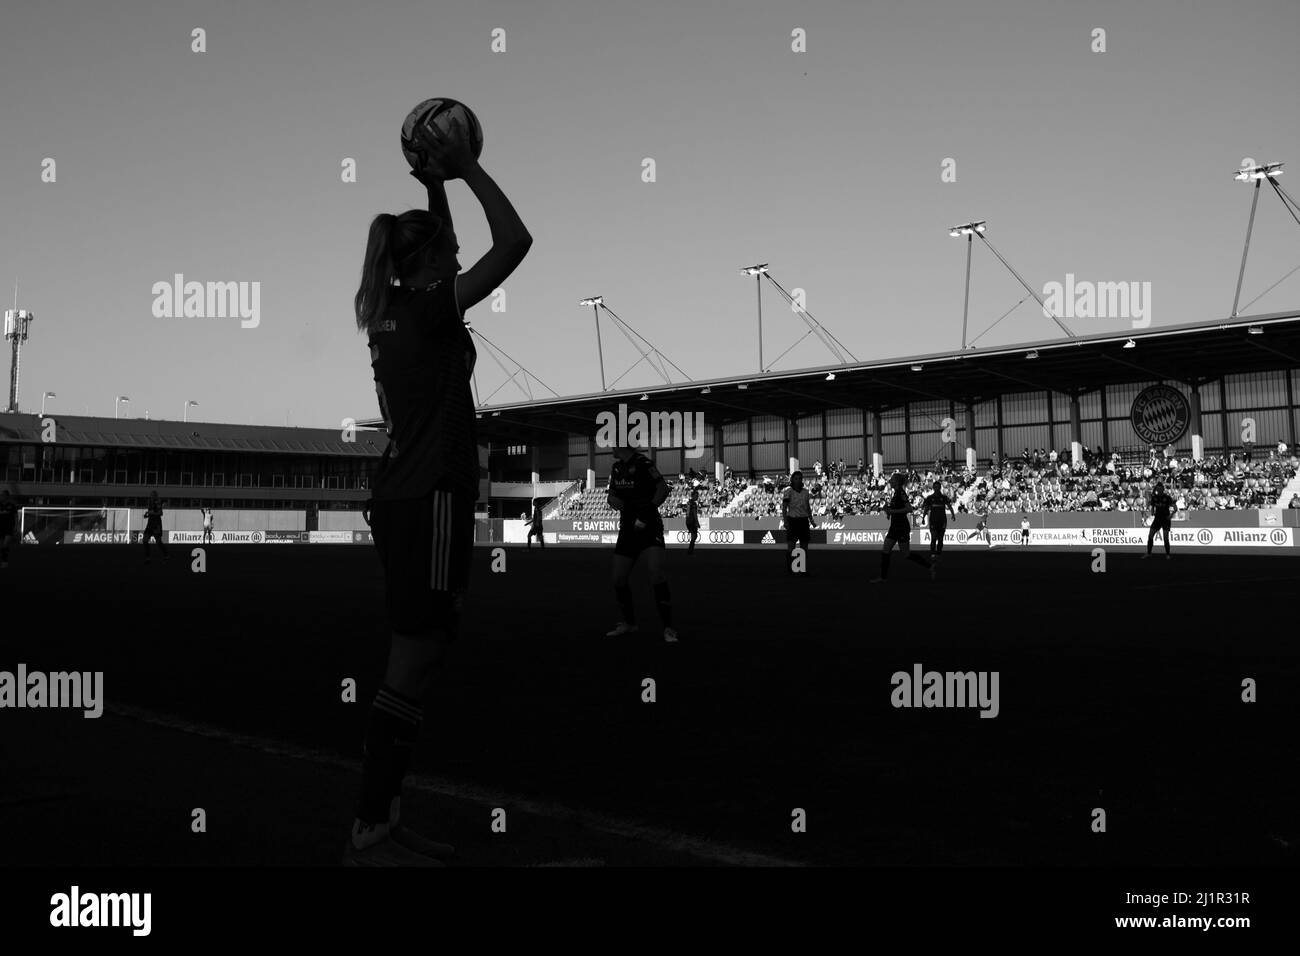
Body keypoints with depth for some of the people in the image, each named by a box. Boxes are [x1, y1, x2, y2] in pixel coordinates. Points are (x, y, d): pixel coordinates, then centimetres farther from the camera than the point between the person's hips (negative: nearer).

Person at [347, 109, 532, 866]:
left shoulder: (393, 310, 14)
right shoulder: (428, 310, -10)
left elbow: (438, 249, 33)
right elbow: (515, 240, -14)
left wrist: (437, 186, 26)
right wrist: (467, 167, -4)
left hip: (403, 498, 10)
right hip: (432, 501, -10)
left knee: (419, 663, 13)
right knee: (414, 668, -7)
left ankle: (382, 820, 19)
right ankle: (370, 834, -1)